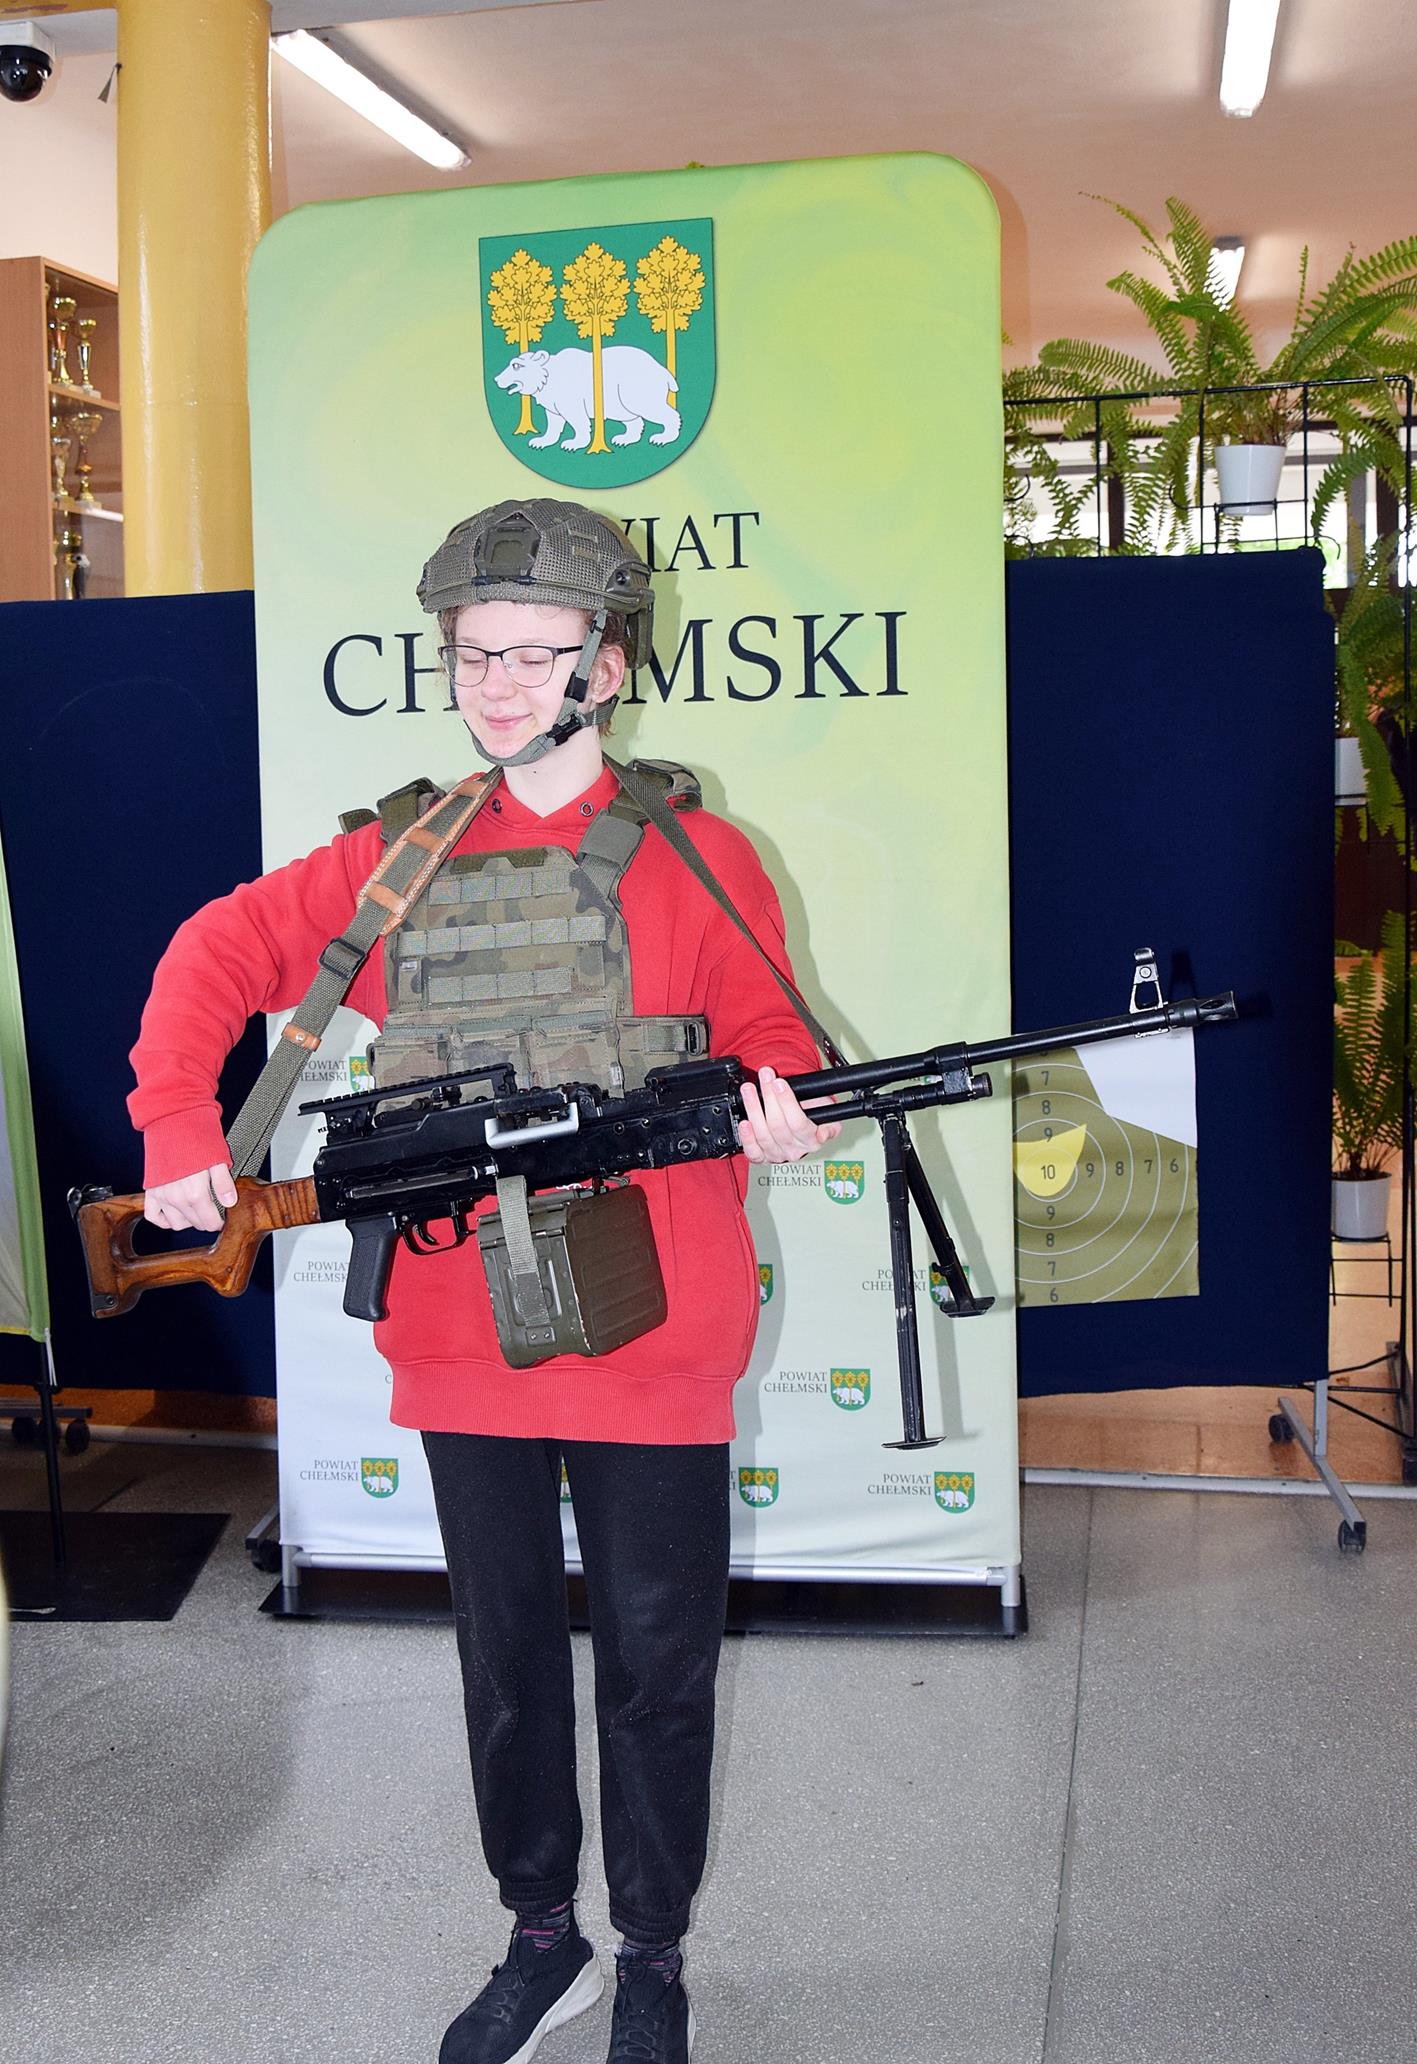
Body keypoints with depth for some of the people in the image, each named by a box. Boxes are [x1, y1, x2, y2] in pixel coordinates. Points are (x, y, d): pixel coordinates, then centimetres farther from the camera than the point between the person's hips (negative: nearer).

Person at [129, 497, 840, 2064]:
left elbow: (767, 1040, 2)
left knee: (656, 1665, 10)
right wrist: (178, 1127, 0)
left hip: (650, 1346, -2)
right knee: (504, 1657, 17)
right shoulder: (397, 860, 6)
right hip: (464, 1346, 3)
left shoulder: (693, 855, -1)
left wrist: (783, 1112, -20)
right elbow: (217, 956, 12)